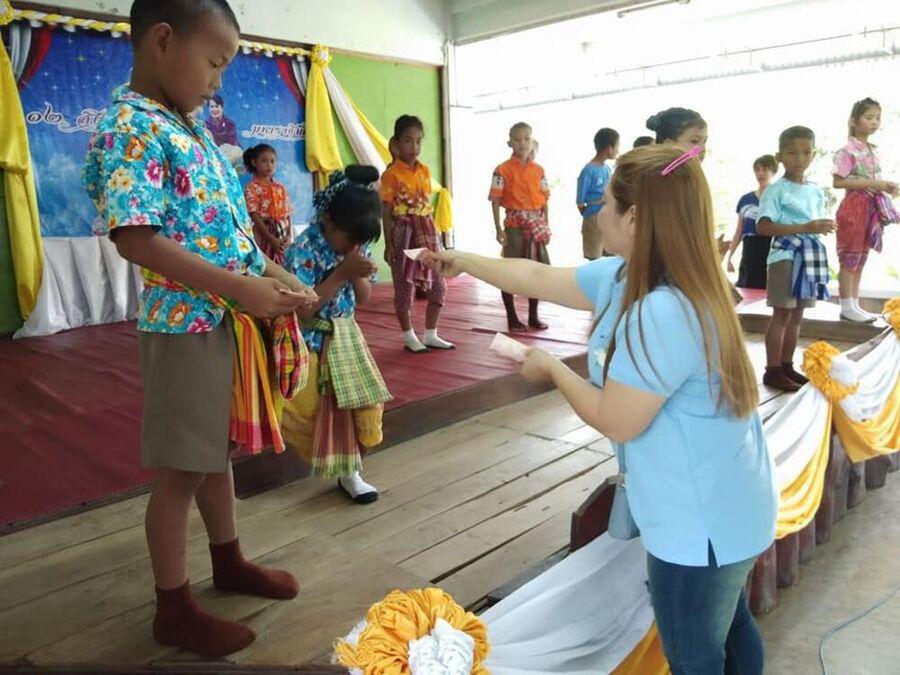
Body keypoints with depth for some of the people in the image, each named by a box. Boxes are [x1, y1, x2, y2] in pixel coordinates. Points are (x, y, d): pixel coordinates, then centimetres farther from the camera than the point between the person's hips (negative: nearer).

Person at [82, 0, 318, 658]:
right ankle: (174, 608, 22)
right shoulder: (132, 126, -15)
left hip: (229, 319, 9)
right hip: (188, 325, -9)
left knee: (218, 449, 21)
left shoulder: (189, 127, 13)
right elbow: (135, 238, -24)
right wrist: (240, 287, -24)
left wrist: (267, 268, 5)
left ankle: (229, 560, 40)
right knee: (181, 468, 4)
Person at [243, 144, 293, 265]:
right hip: (263, 234, -5)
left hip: (282, 235, 5)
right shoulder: (252, 187, -4)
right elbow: (255, 216, -11)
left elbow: (287, 214, 9)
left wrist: (289, 235, -6)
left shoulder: (281, 188, 11)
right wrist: (271, 238, -16)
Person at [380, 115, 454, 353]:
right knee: (404, 287, 3)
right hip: (403, 234, -6)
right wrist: (388, 244, -12)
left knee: (438, 286, 7)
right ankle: (409, 337, 16)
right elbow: (387, 211, -9)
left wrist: (434, 235, 12)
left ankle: (431, 335, 20)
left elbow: (428, 205, 12)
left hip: (427, 233, 6)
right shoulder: (391, 174, -8)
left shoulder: (425, 171, 8)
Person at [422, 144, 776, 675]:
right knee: (728, 628, 30)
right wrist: (463, 262, 19)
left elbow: (616, 422, -25)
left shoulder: (663, 313, -33)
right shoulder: (625, 278, -1)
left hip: (702, 524, -10)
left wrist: (553, 369, -9)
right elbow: (540, 279, 10)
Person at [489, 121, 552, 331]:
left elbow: (544, 200, 10)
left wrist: (546, 226, 4)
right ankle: (512, 318, 11)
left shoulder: (539, 170, 8)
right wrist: (498, 228, -13)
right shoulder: (503, 170, -5)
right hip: (514, 225, -4)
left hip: (536, 225, 4)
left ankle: (533, 315, 20)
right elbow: (495, 201, -7)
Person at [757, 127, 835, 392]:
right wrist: (804, 228, -20)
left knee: (797, 314, 11)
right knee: (782, 314, -6)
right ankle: (773, 370, -1)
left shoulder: (816, 191, 13)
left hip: (810, 255, 7)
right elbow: (763, 227, -17)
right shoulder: (776, 190, -8)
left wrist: (823, 227, 3)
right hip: (785, 255, -7)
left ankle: (787, 365, 19)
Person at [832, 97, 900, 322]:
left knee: (861, 258, 10)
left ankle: (854, 305, 15)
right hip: (855, 207, -9)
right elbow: (838, 182, -18)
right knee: (849, 259, -5)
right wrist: (872, 183, -20)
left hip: (871, 207, 9)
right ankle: (847, 307, 0)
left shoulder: (872, 151, 13)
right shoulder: (848, 150, -12)